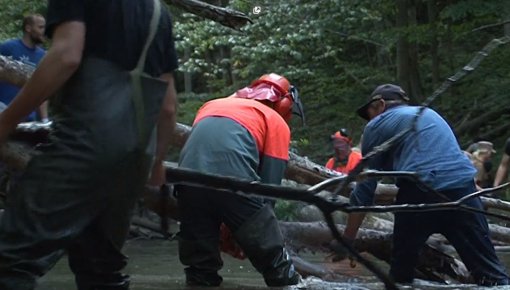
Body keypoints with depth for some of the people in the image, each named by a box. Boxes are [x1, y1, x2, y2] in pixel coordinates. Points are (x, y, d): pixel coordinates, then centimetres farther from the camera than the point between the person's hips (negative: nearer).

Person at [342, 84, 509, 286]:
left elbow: (365, 187, 14)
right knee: (490, 272, 2)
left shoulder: (377, 124, 17)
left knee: (401, 272, 13)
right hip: (463, 187, 4)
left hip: (419, 193, -4)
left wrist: (347, 240, 20)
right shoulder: (430, 114, 33)